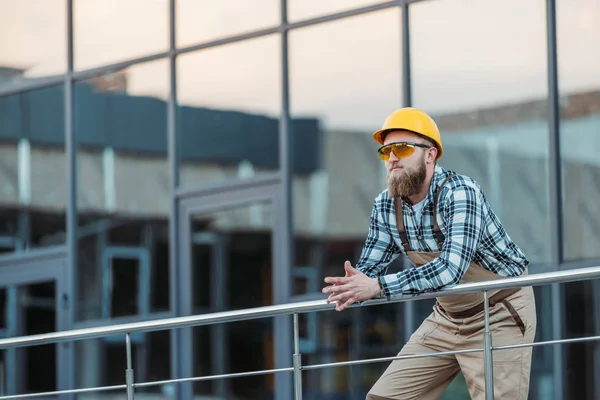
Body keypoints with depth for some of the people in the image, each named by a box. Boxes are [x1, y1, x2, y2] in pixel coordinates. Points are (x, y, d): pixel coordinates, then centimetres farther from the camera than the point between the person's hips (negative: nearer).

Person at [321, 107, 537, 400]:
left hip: (500, 313, -7)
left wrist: (380, 286, -41)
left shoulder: (460, 193, -25)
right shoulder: (385, 206, -5)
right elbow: (369, 268, 0)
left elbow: (451, 268, -36)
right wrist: (354, 287, -25)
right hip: (447, 317, 7)